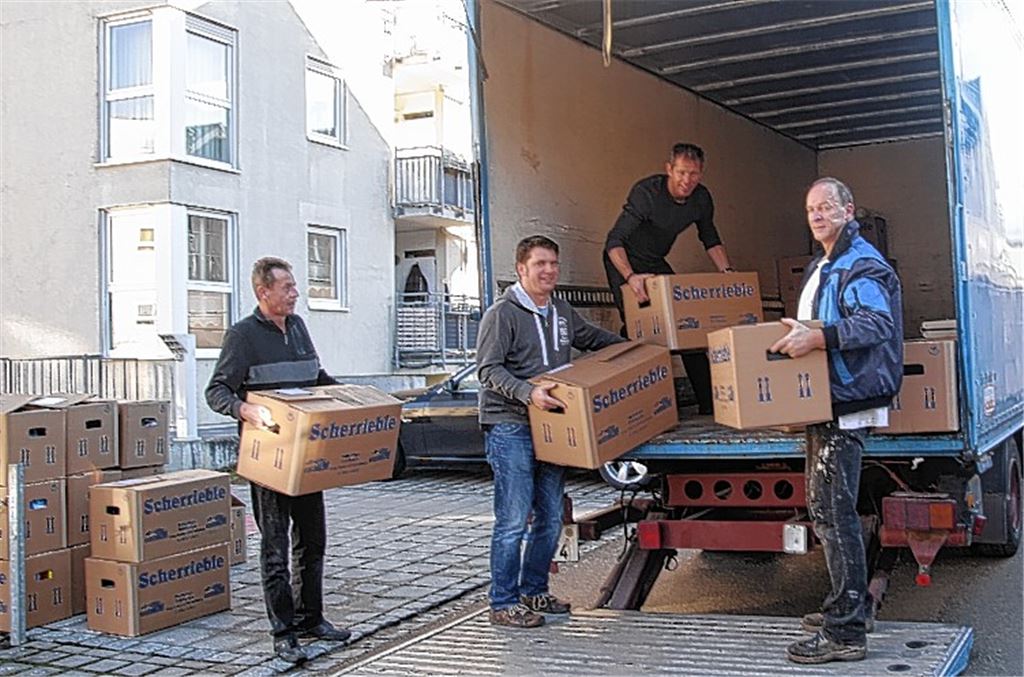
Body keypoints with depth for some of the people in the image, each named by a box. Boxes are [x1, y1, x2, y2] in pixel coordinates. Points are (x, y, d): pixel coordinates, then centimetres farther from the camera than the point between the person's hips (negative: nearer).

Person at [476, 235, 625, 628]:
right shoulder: (502, 314, -7)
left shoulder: (562, 313, 16)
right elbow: (489, 370, -14)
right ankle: (504, 604, 4)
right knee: (513, 520, -6)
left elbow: (593, 338, 34)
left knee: (551, 518, 12)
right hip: (510, 429, -8)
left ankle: (534, 592, 26)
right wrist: (527, 393, -27)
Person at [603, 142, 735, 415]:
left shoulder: (701, 198, -9)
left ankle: (709, 403, 7)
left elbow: (711, 240, 9)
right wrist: (630, 277, -48)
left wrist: (728, 273, -4)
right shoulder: (646, 192, -29)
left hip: (657, 263, 6)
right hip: (623, 261, -6)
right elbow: (614, 241, -34)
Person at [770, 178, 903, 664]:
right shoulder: (821, 268, 21)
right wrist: (798, 332, 16)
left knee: (835, 512, -11)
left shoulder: (862, 266, -12)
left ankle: (846, 632, -7)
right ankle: (848, 603, 30)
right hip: (824, 403, 11)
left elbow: (880, 322, -26)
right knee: (822, 505, 17)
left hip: (847, 404, -11)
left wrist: (819, 337, -34)